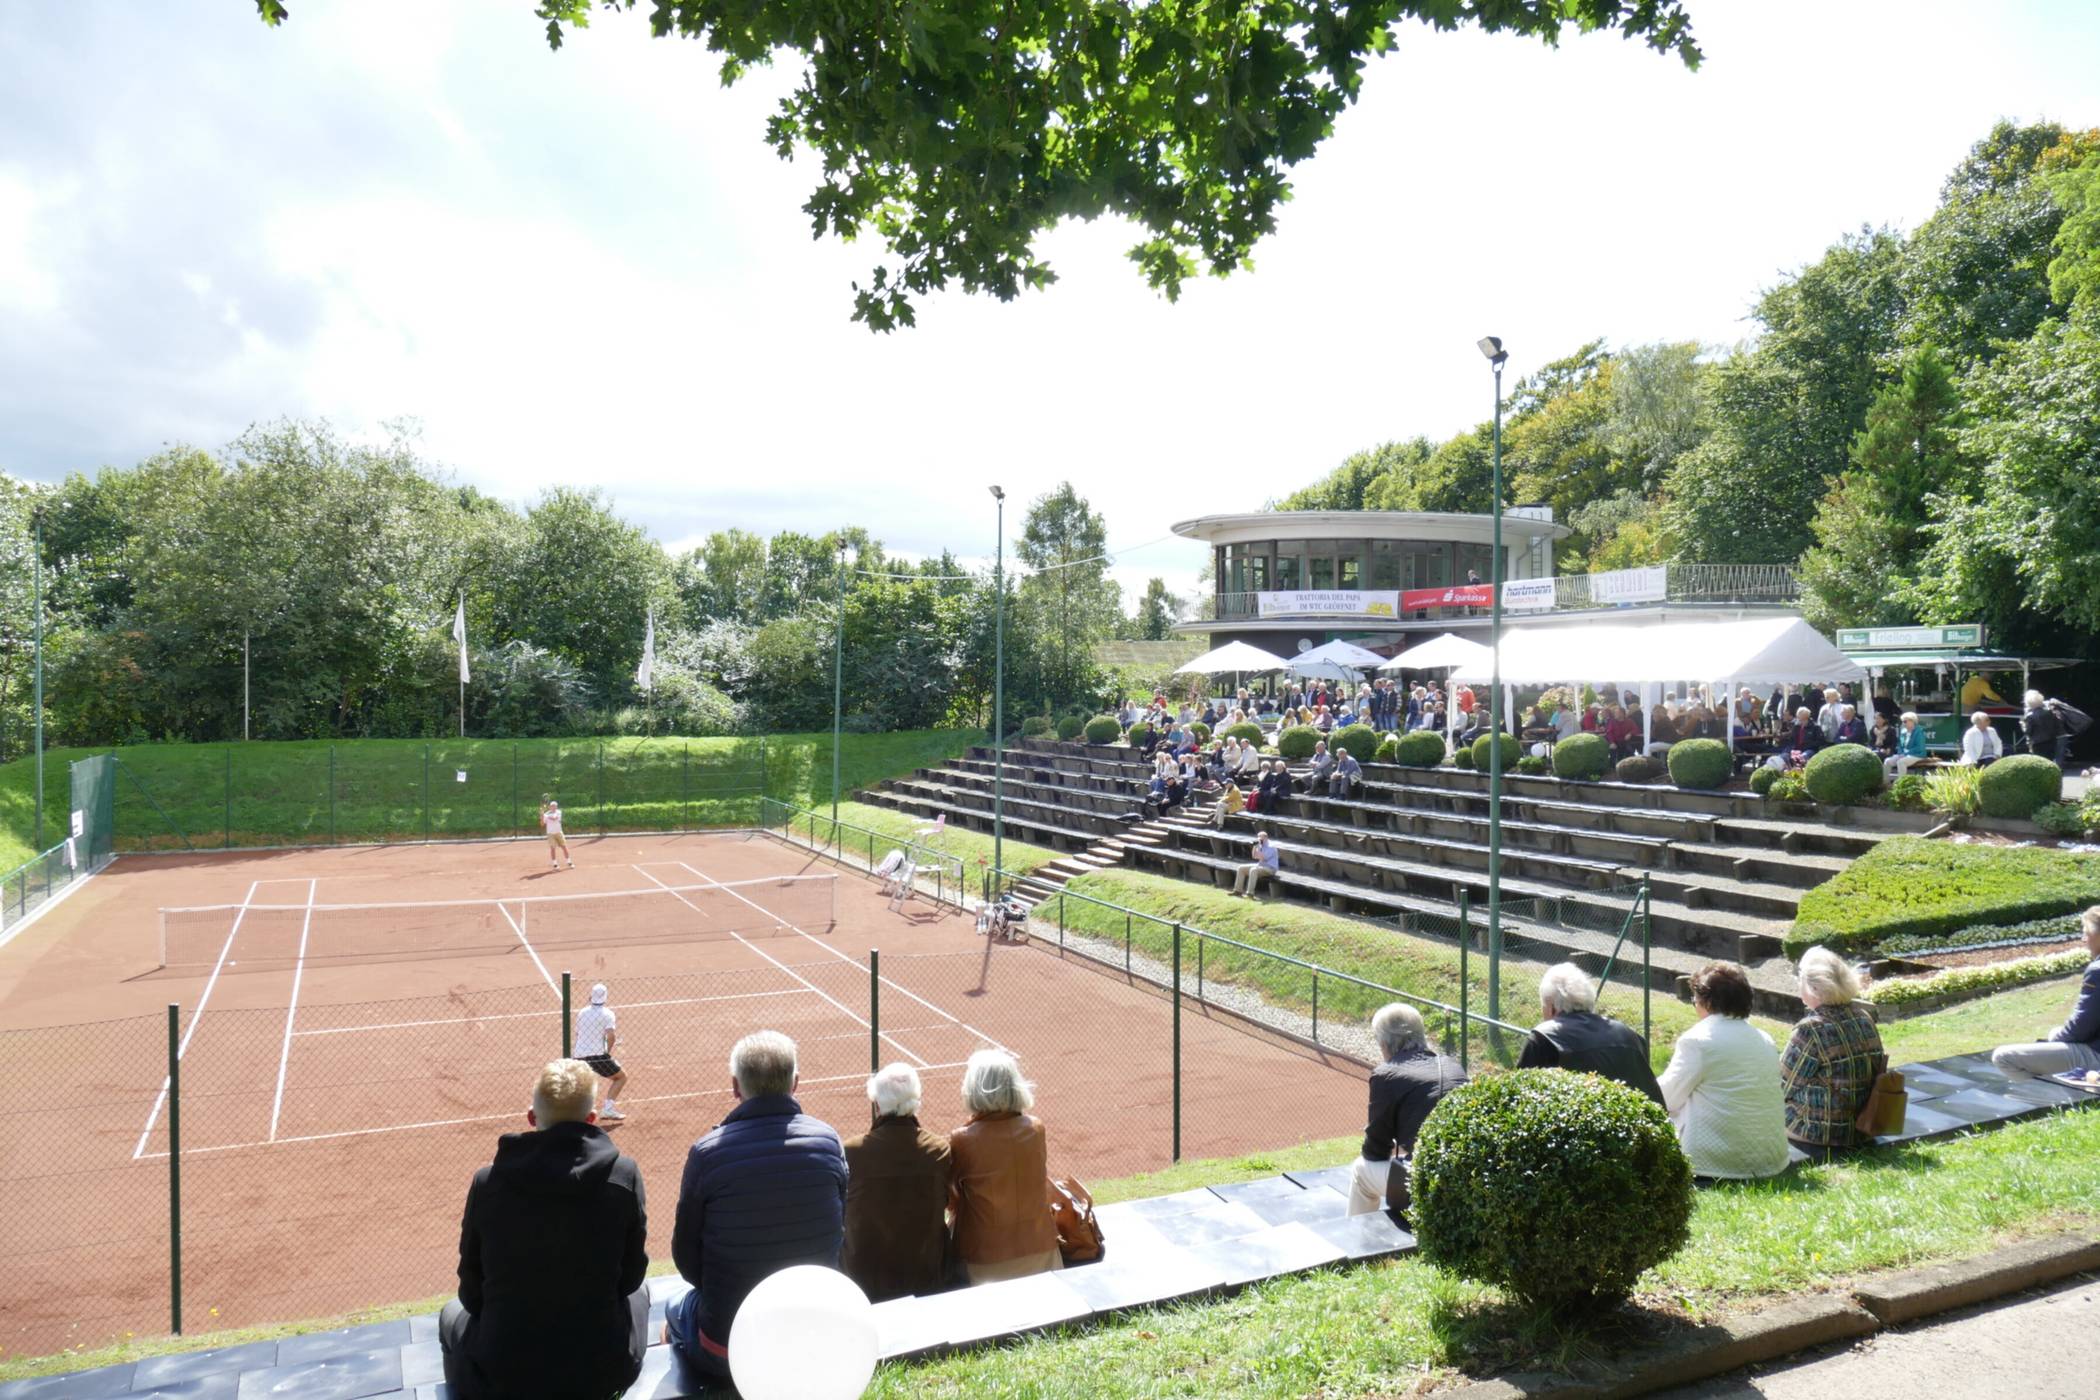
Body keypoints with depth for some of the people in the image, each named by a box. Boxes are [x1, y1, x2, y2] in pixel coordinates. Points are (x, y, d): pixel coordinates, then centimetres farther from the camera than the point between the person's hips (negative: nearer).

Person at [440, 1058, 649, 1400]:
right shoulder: (624, 1174, -11)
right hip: (605, 1372, 0)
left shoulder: (488, 1181, -10)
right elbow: (630, 1276, -1)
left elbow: (472, 1291, 1)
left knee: (453, 1313, 33)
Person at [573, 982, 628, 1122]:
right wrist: (608, 1051, -3)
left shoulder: (582, 1013, 13)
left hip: (579, 1055, 5)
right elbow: (611, 1035, -17)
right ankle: (608, 1108, -6)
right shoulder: (607, 1013, -4)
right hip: (597, 1055, -5)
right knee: (621, 1076, 9)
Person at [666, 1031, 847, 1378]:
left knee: (675, 1315, 30)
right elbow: (837, 1235, 3)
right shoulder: (828, 1141, -9)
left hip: (724, 1352, -3)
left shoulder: (707, 1152, -17)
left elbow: (686, 1256, -5)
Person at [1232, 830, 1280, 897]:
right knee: (1241, 868, 2)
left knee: (1253, 870, -37)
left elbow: (1262, 858, -25)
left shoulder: (1271, 846, -17)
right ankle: (1238, 890, 2)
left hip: (1270, 868, -9)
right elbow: (1254, 856, 12)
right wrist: (1255, 846, 0)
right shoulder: (1261, 845, 9)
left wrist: (1258, 847, -20)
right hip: (1261, 865, 9)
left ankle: (1250, 893, -38)